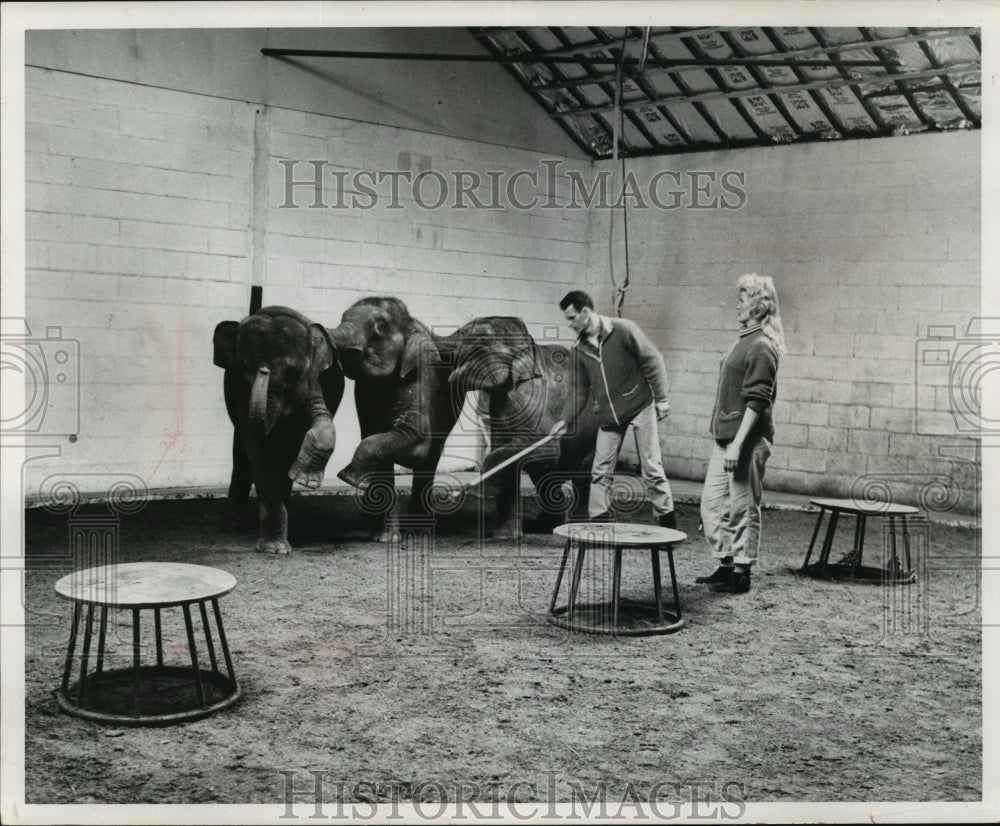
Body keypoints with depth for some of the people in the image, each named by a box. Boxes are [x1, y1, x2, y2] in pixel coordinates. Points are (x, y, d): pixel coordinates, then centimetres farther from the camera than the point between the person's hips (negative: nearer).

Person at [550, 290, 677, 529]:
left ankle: (667, 521, 11)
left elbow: (652, 361, -8)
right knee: (600, 471, 1)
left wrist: (661, 398, -9)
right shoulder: (580, 348, 3)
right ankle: (597, 522, 7)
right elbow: (579, 390, 9)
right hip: (608, 416, 5)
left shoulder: (623, 330, -13)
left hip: (640, 407, -5)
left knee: (652, 468, -1)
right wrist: (565, 419, -1)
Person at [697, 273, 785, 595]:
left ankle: (741, 574, 10)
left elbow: (757, 401, -20)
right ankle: (725, 565, 22)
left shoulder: (761, 347, -14)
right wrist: (725, 439, 19)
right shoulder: (743, 340, 15)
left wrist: (738, 444, -23)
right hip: (725, 438, 10)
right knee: (712, 502, 12)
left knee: (742, 508, 0)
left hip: (747, 441, -10)